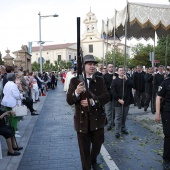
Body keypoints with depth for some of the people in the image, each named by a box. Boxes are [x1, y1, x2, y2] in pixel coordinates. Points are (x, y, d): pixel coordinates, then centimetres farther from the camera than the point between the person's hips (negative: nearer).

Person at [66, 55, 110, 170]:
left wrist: (93, 101, -23)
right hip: (82, 120, -2)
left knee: (97, 144, 20)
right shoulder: (75, 81, -4)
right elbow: (69, 101, -9)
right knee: (84, 149, 9)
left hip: (97, 118, 3)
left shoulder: (100, 80, 2)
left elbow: (106, 97, -8)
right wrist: (76, 92, -30)